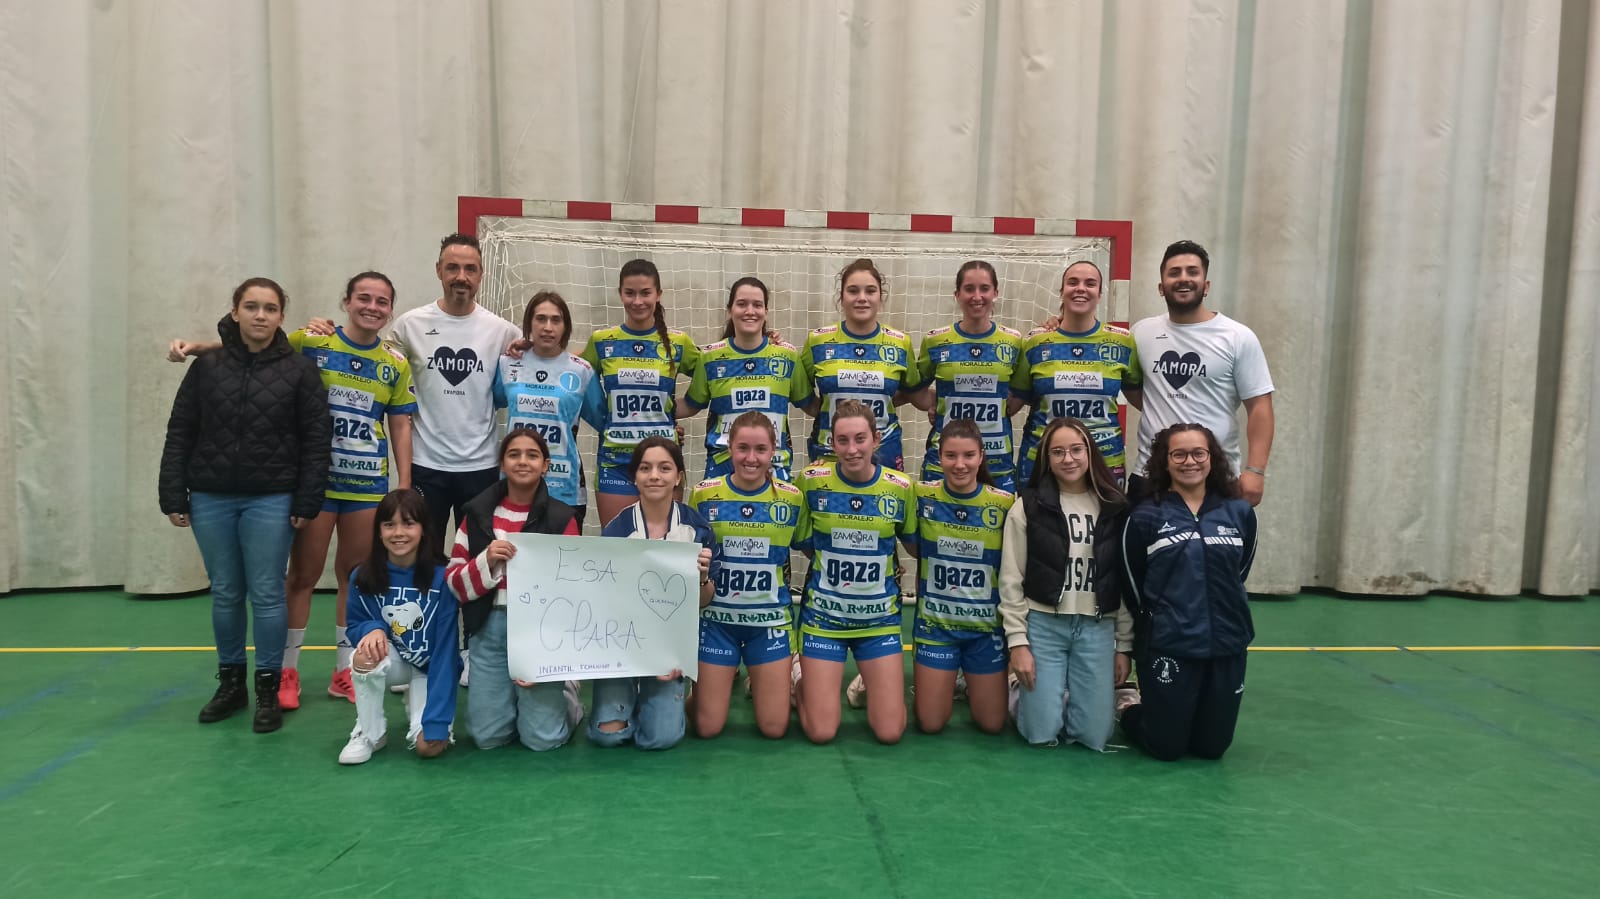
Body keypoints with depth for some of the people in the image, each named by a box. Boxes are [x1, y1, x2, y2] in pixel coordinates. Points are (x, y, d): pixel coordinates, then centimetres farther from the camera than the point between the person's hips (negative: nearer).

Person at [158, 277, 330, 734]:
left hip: (271, 500, -2)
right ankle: (231, 683, 26)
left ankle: (268, 689, 13)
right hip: (211, 499, 3)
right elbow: (180, 433, 5)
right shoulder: (207, 365, 3)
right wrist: (173, 496, 1)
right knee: (225, 594, 12)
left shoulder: (299, 370, -3)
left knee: (267, 595, 1)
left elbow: (316, 440, -3)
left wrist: (308, 502, -8)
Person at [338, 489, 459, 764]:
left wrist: (437, 722, -27)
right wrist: (373, 628, -27)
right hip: (394, 662, 2)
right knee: (367, 655, -33)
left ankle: (416, 705, 14)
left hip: (432, 668, -2)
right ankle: (369, 733, -8)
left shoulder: (441, 578, -23)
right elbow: (354, 625, 0)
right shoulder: (363, 577, -13)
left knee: (428, 745, -21)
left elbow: (446, 652, -22)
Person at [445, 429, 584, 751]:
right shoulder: (477, 513, 5)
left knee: (543, 738, -5)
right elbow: (453, 584, 5)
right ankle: (509, 698, 33)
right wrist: (486, 560, -15)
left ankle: (565, 698, 26)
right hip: (488, 630, 3)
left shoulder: (561, 518, -2)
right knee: (487, 736, 2)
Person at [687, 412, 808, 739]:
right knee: (707, 728, 3)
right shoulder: (703, 495, -7)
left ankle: (765, 681, 34)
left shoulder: (792, 497, -6)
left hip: (769, 619, 0)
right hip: (716, 618, 0)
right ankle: (726, 678, 34)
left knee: (774, 728, 3)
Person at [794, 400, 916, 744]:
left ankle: (870, 684, 31)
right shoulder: (812, 481, -9)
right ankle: (804, 681, 29)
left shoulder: (901, 487, -6)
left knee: (890, 732, -1)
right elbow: (802, 544, 5)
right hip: (823, 616, -1)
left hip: (880, 619, 1)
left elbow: (916, 545, 9)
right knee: (821, 732, -2)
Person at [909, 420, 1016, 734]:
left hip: (987, 626, 0)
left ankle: (971, 685, 39)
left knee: (992, 724, 9)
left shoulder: (1005, 504, -10)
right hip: (935, 624, 0)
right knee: (930, 724, 5)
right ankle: (948, 684, 35)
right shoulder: (922, 496, -9)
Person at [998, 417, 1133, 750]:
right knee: (1042, 734, -1)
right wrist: (1018, 642, -8)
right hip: (1042, 624, -2)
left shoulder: (1115, 508, 4)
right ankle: (1022, 693, 30)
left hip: (1098, 627, 2)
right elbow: (1011, 580, -3)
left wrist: (1124, 646, 4)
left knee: (1093, 735, 2)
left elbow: (1126, 582, 6)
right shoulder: (1028, 506, -4)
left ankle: (1067, 696, 32)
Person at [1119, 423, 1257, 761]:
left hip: (1227, 645, 3)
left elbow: (1239, 572, 14)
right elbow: (1134, 587, 2)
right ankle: (1132, 708, 35)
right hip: (1167, 646, -3)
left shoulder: (1240, 511, 1)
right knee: (1166, 747, 6)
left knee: (1211, 747, 13)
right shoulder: (1145, 516, -6)